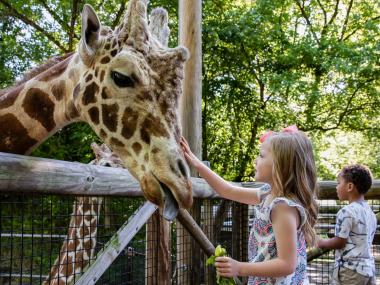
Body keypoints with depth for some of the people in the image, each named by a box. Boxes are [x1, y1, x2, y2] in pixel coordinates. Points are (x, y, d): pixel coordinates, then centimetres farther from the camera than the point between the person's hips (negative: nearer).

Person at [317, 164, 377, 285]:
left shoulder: (346, 212, -15)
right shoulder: (370, 212, 10)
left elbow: (339, 242, -14)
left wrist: (321, 242, 2)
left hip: (350, 269, -8)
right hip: (368, 268, 8)